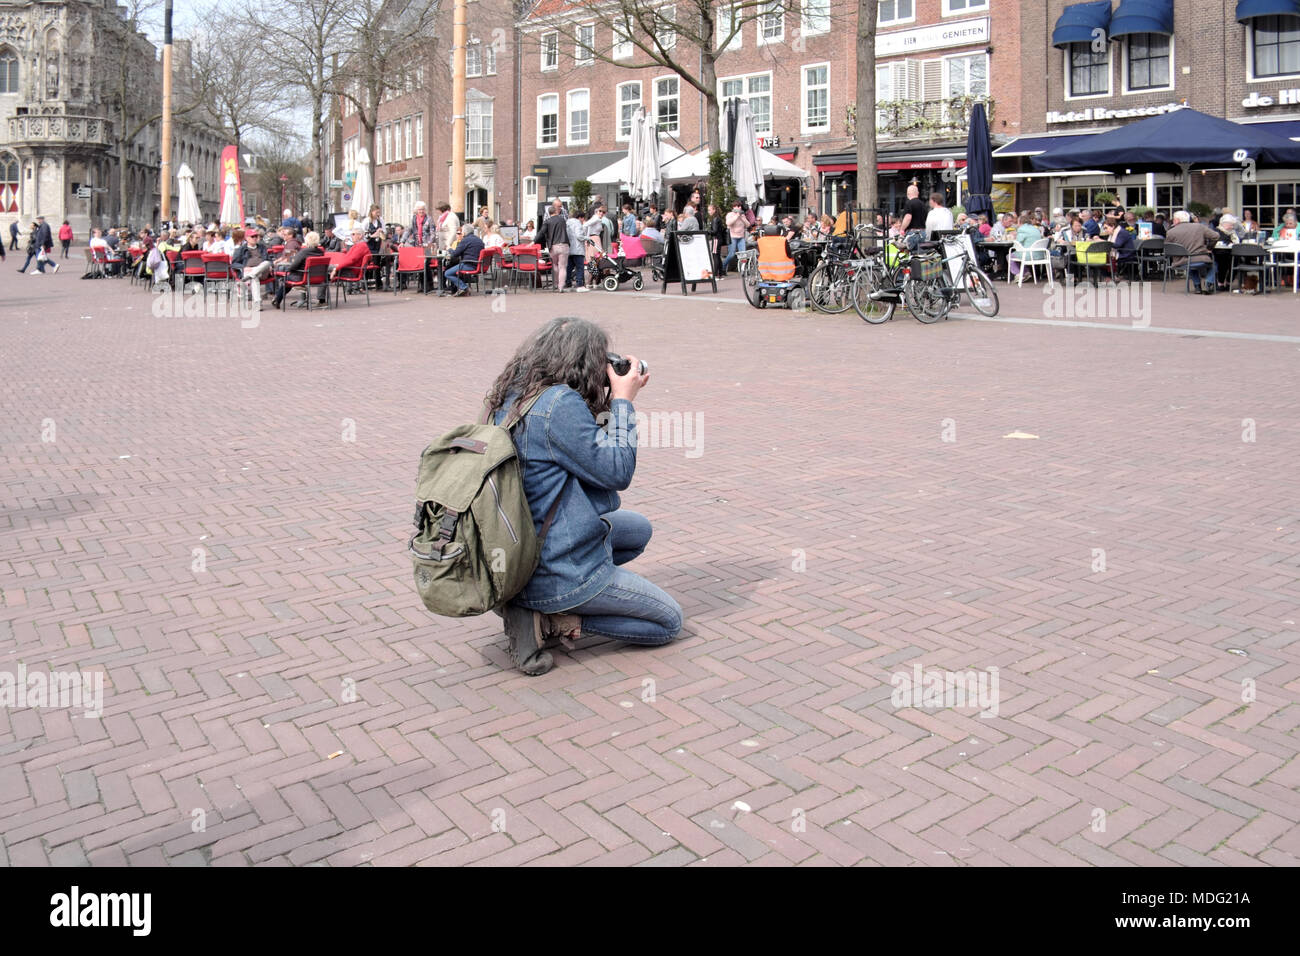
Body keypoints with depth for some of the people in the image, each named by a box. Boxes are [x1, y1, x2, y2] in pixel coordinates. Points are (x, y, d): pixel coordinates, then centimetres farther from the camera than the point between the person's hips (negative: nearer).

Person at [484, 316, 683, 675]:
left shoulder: (512, 398, 5)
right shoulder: (561, 403, -24)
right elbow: (616, 472, -17)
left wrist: (612, 401, 5)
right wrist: (623, 401, -8)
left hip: (516, 554, 9)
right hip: (560, 572, -9)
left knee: (638, 529, 29)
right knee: (669, 622, 7)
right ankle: (546, 620, -4)